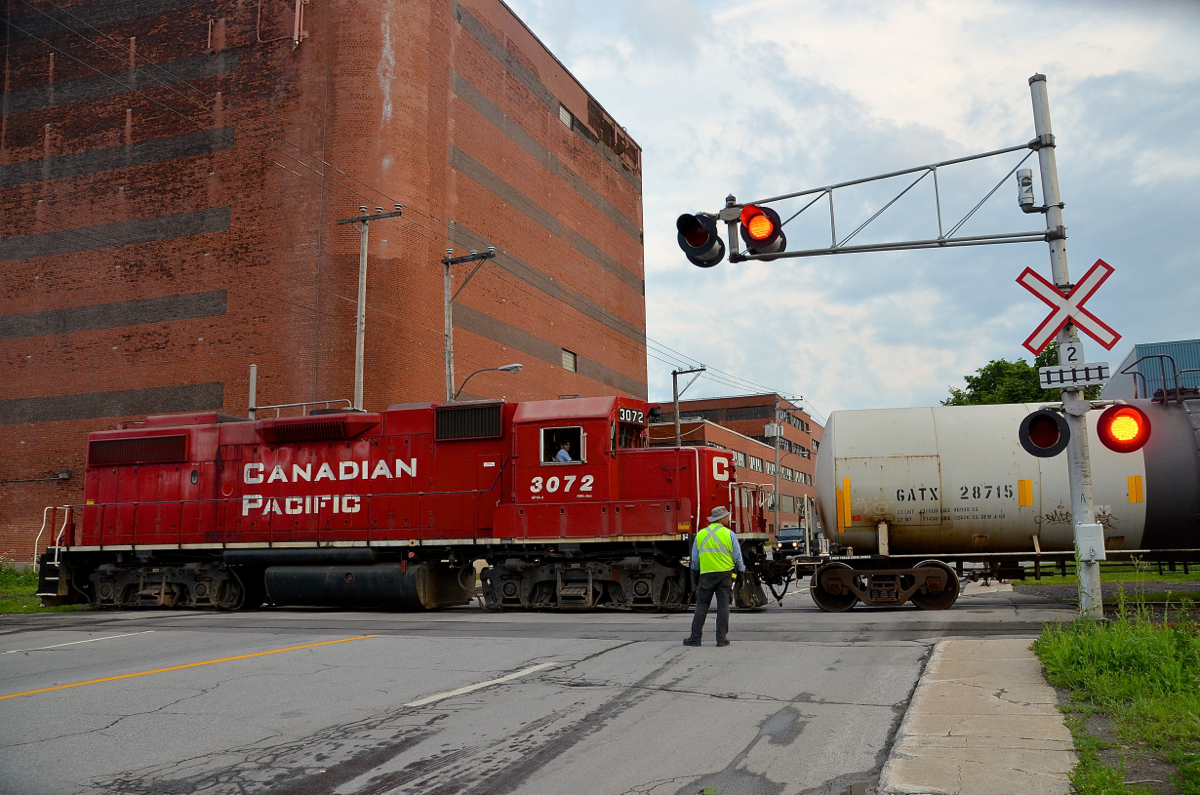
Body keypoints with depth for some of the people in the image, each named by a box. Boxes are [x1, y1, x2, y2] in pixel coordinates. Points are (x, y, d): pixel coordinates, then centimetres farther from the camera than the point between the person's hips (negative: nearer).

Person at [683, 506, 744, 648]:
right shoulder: (729, 534, -1)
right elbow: (737, 557, 1)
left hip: (706, 575, 2)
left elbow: (695, 560, 11)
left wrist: (696, 569, 31)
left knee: (701, 605, 5)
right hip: (725, 574, -2)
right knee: (723, 606, 2)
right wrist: (741, 568, 20)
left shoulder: (700, 535, 7)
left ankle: (695, 637, 3)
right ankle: (722, 638, 2)